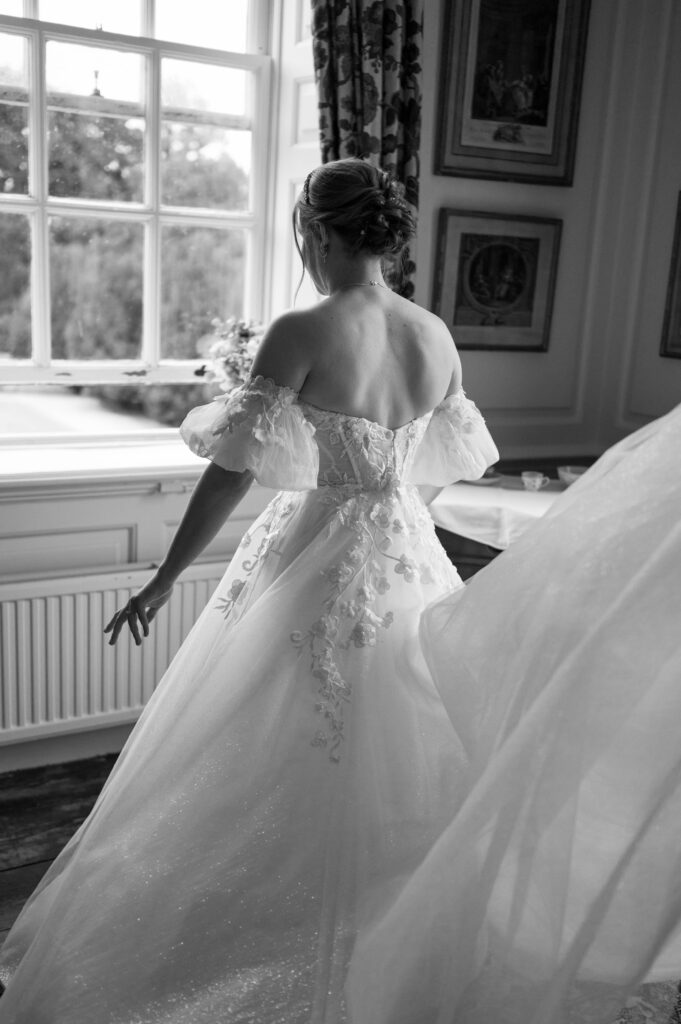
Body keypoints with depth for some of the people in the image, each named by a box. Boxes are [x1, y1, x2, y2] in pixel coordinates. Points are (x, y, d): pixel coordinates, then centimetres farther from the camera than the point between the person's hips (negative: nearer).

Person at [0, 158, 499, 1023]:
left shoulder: (302, 334, -18)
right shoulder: (437, 337, 0)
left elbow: (233, 472, -18)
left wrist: (164, 579, -10)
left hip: (310, 570, -6)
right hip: (409, 563, 6)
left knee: (270, 773, 12)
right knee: (394, 761, 21)